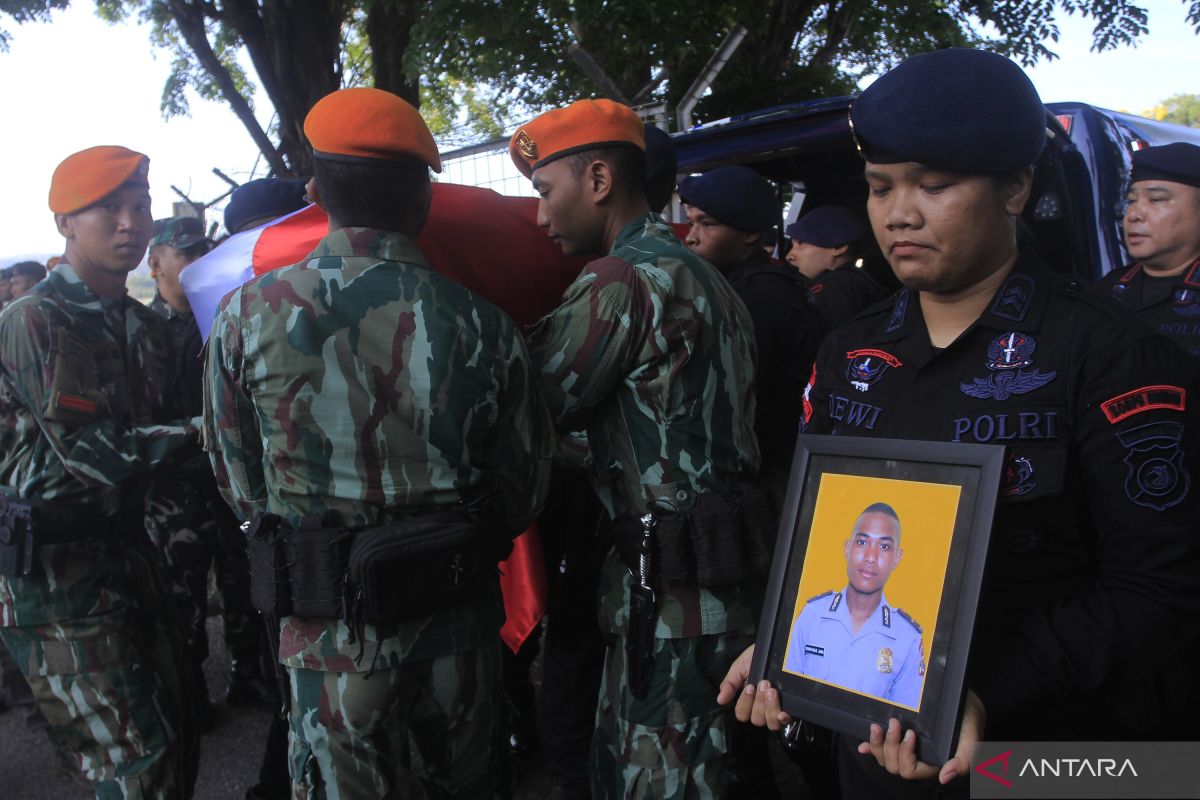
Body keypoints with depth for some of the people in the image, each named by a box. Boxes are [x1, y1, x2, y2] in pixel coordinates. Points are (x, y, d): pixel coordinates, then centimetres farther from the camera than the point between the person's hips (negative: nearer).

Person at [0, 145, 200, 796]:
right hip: (55, 564, -8)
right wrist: (198, 431, -12)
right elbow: (93, 453, -19)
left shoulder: (142, 324, 12)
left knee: (176, 746, 12)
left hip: (124, 545, 8)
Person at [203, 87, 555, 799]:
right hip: (458, 626, 1)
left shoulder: (247, 314, -11)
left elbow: (240, 486, -1)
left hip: (329, 632, 0)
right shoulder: (482, 324, -10)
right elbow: (527, 490, -4)